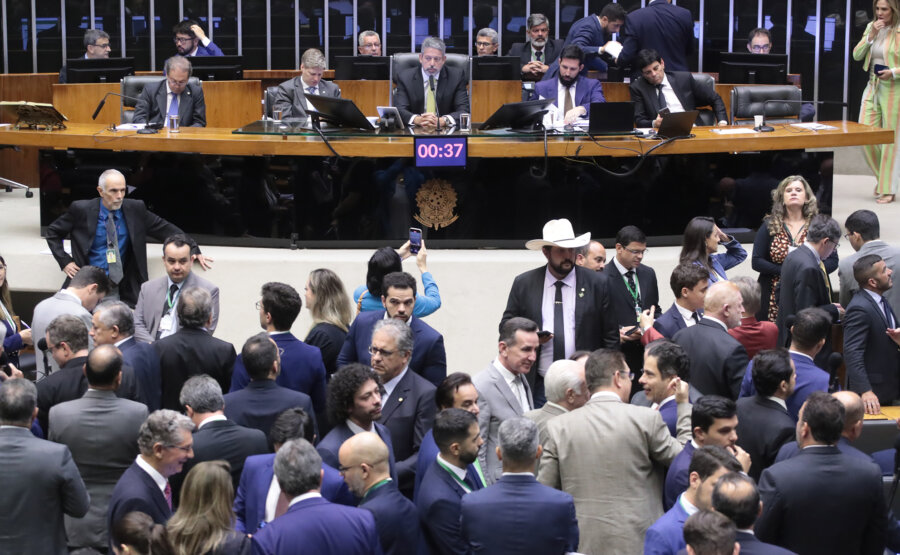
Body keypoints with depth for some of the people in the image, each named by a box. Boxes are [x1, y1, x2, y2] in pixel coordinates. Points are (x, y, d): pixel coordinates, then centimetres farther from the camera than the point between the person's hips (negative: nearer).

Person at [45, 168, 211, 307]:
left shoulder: (136, 209, 2)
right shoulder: (81, 209, -1)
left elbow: (165, 229, 10)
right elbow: (53, 233, 11)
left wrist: (192, 250, 1)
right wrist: (65, 262, 0)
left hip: (124, 290, 2)